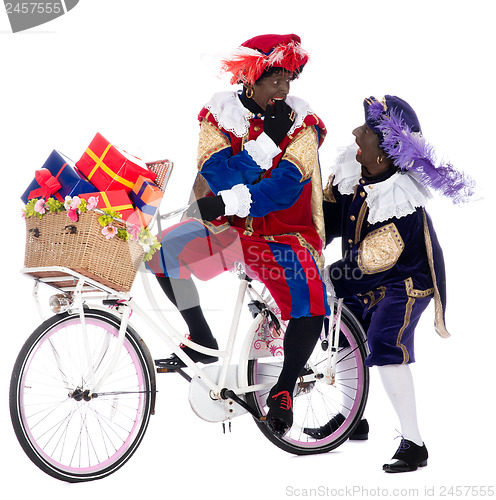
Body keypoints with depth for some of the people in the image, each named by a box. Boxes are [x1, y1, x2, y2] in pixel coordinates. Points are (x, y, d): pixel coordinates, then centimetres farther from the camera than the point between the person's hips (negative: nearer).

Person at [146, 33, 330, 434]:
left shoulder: (303, 123, -7)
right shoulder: (220, 114, -3)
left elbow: (284, 188, -21)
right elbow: (220, 179, -18)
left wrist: (226, 204, -32)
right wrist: (268, 140, -25)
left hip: (282, 234, -2)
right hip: (226, 226, 2)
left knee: (311, 308, -28)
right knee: (164, 250, -22)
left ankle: (283, 388, -2)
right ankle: (202, 343, -3)